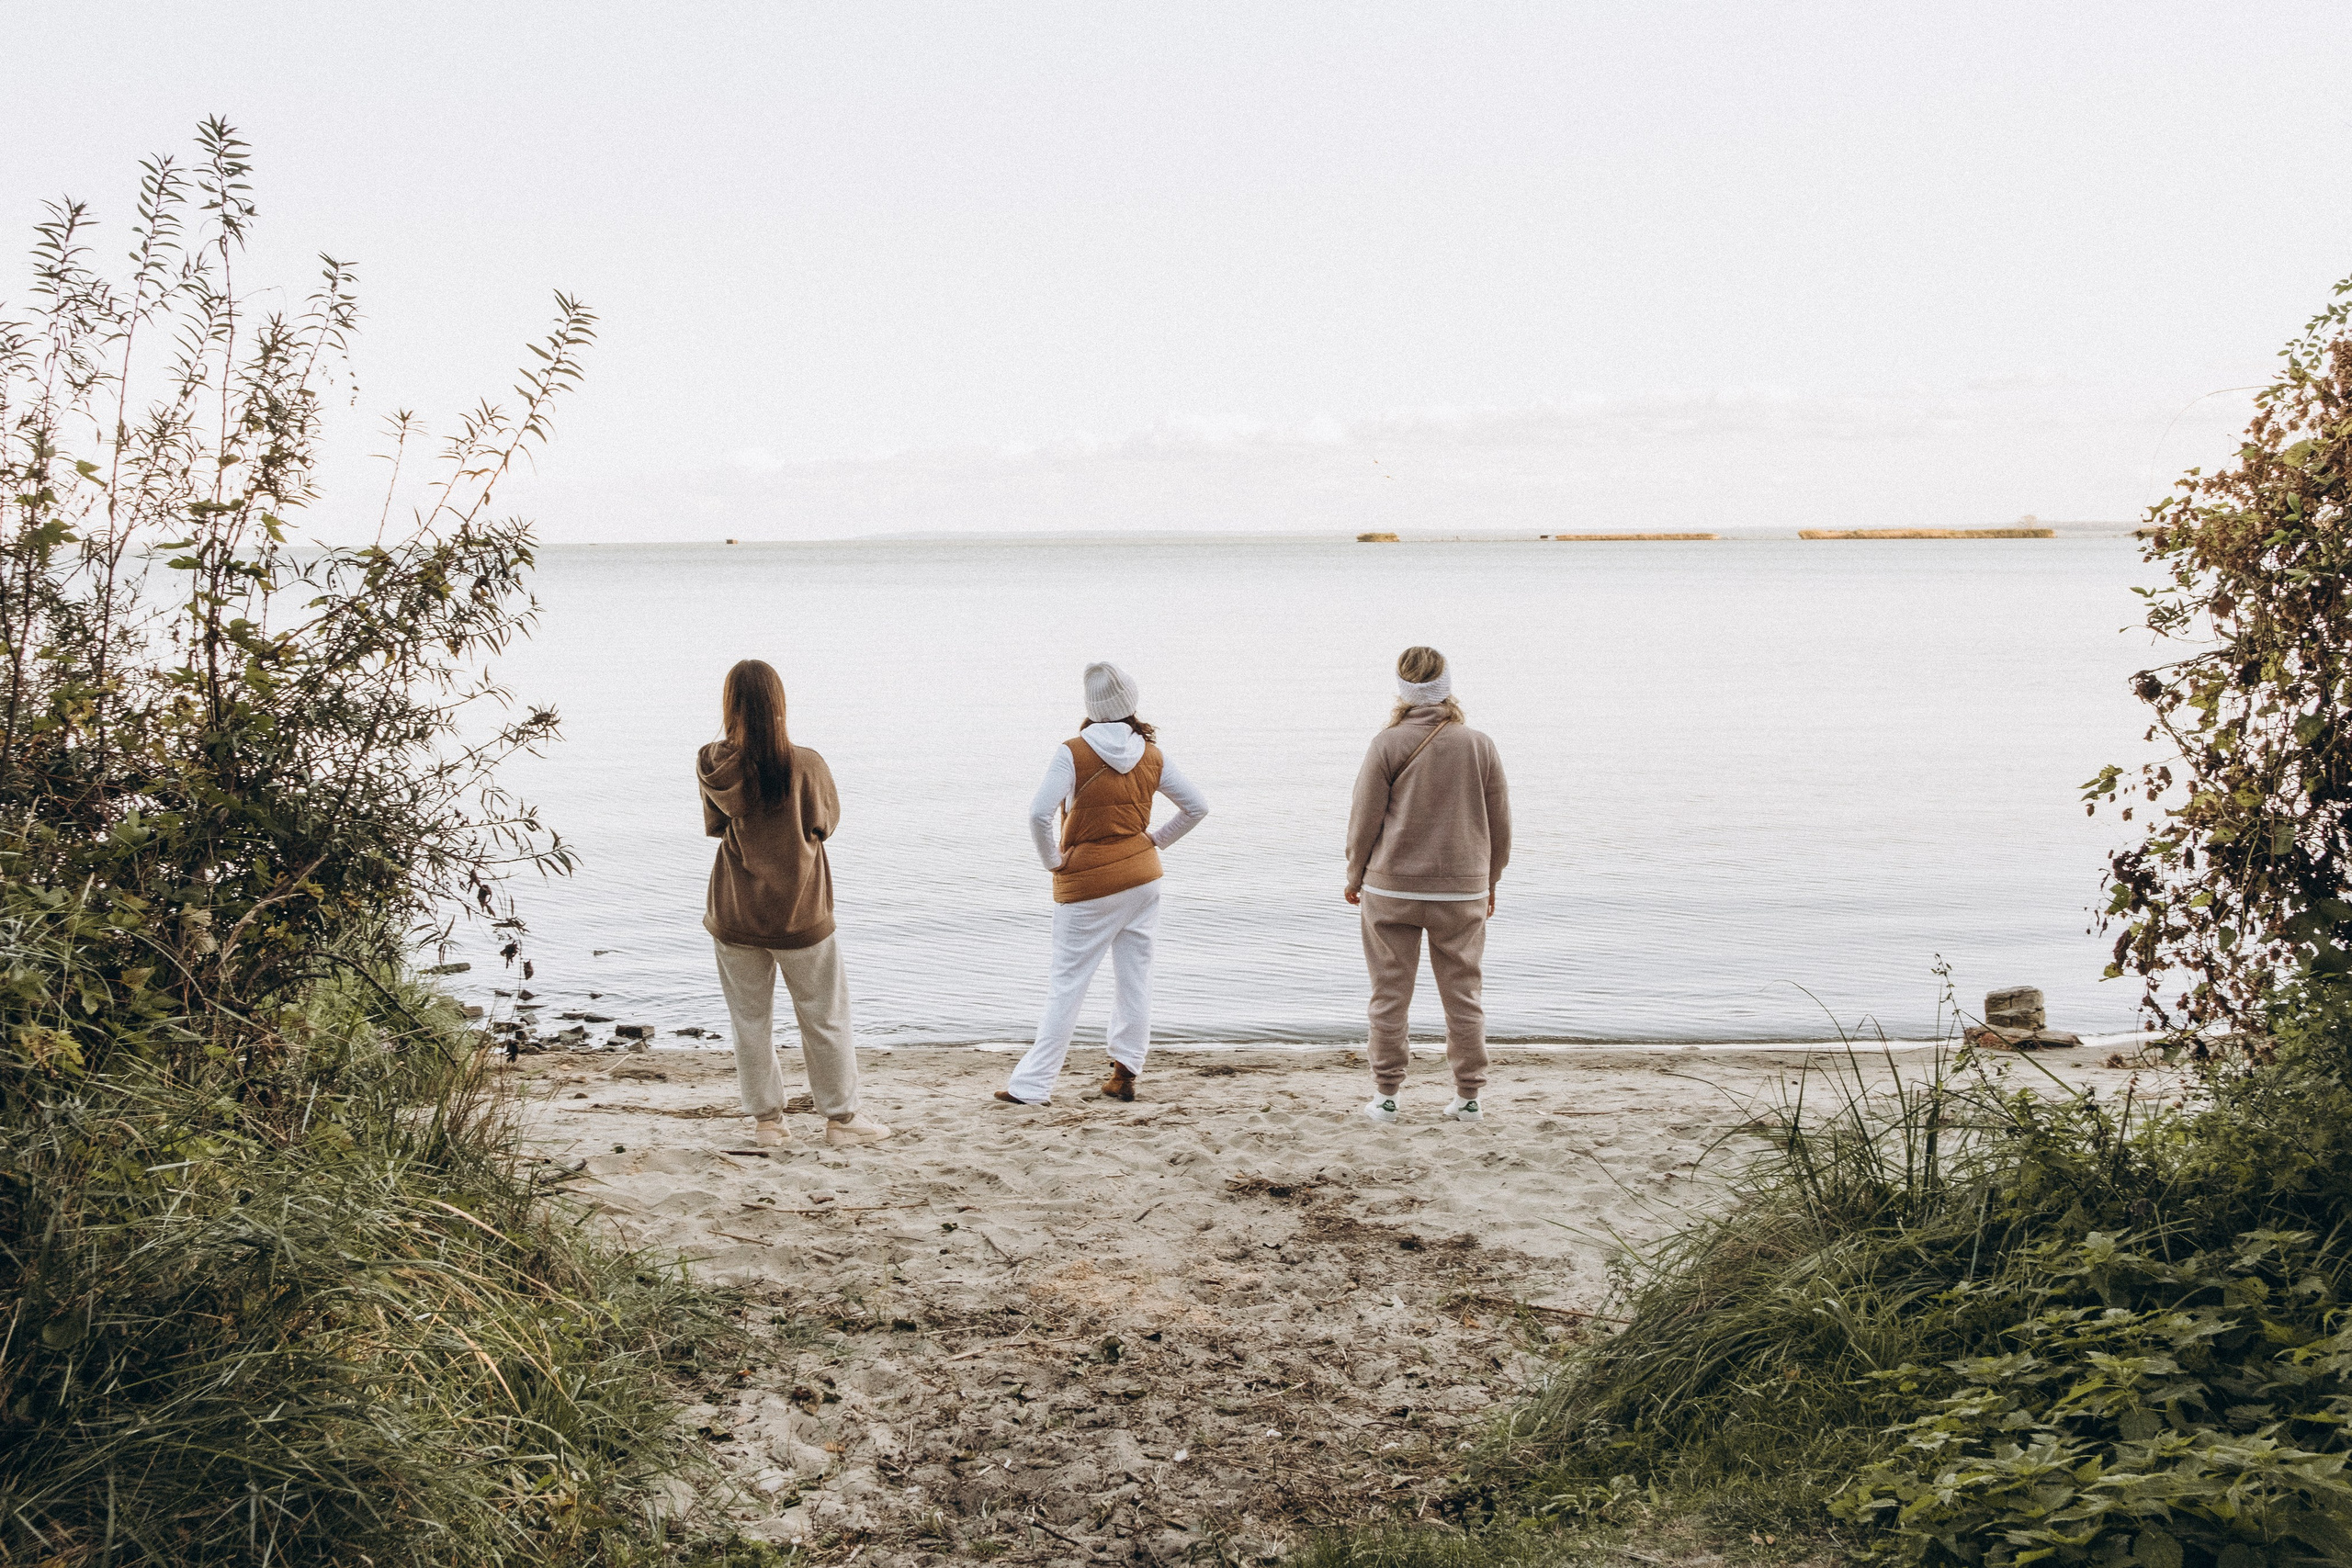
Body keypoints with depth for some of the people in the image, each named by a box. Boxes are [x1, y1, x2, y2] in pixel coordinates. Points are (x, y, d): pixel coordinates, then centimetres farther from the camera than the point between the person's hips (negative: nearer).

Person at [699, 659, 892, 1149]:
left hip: (735, 918, 2)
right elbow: (826, 823, -2)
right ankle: (841, 1117, 23)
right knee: (825, 1020, 13)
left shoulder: (713, 767, -10)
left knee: (750, 1021, 16)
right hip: (801, 916, -2)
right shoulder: (806, 766, -18)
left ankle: (766, 1118, 24)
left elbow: (715, 825, 6)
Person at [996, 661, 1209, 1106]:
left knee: (1066, 984, 0)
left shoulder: (1072, 754, -13)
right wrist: (1155, 840, 12)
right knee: (1135, 977, 12)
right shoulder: (1151, 756, 2)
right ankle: (1125, 1074, 16)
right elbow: (1197, 807, 7)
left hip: (1088, 882, -4)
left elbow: (1039, 814, -24)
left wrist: (1052, 860, -10)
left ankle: (1031, 1085, 4)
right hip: (1143, 875, 4)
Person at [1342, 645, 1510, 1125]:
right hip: (1463, 892, 2)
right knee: (1464, 996, 10)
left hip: (1391, 888, -2)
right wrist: (1489, 882, 20)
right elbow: (1500, 825, 7)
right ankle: (1469, 1098, 15)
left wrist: (1355, 878, 10)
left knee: (1390, 995, 6)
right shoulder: (1479, 745, 0)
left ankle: (1386, 1097, 11)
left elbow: (1364, 820, -4)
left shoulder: (1388, 744, -8)